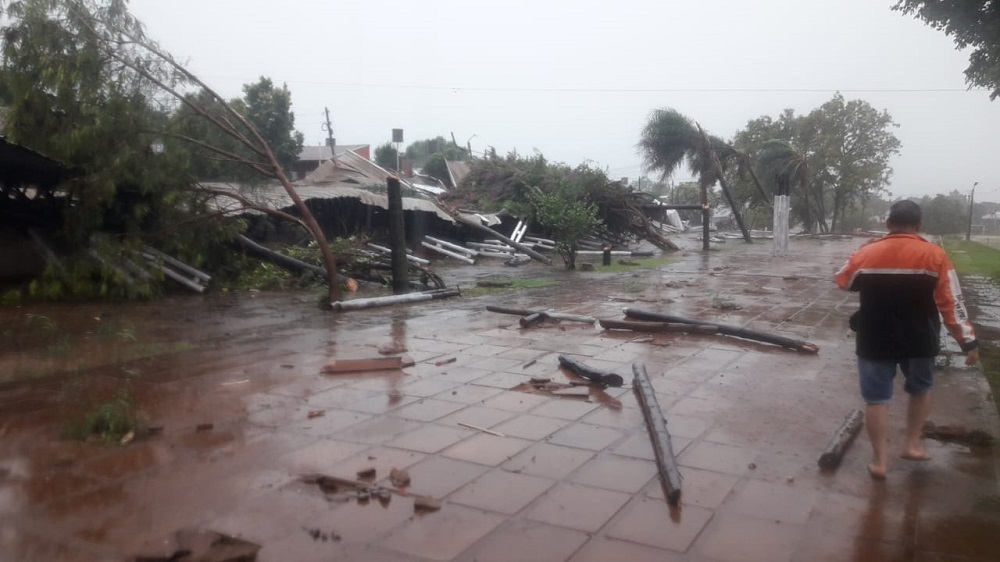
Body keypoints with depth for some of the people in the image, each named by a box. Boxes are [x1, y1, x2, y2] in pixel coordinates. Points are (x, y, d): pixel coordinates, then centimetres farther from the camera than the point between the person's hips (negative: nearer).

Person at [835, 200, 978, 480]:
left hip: (875, 342, 0)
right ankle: (912, 444, 29)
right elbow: (952, 302, -9)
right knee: (920, 389, 25)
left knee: (876, 398, 8)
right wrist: (968, 341, -4)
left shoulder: (866, 253, -5)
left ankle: (879, 460, 11)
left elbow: (843, 281, 13)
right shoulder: (934, 255, -9)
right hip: (919, 341, 0)